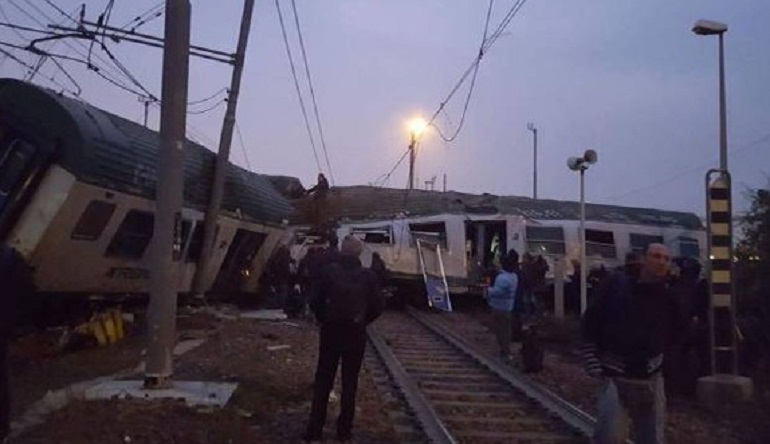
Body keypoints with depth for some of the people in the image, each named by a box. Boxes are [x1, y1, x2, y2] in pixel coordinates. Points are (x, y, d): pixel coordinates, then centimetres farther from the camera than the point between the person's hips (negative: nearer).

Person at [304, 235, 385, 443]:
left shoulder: (329, 271, -8)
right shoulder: (368, 276, -6)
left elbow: (316, 302, -8)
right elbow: (378, 306, -5)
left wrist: (324, 319, 8)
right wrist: (362, 321, 9)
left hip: (331, 330, 0)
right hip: (356, 333, 0)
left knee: (323, 380, 10)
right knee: (350, 381, 11)